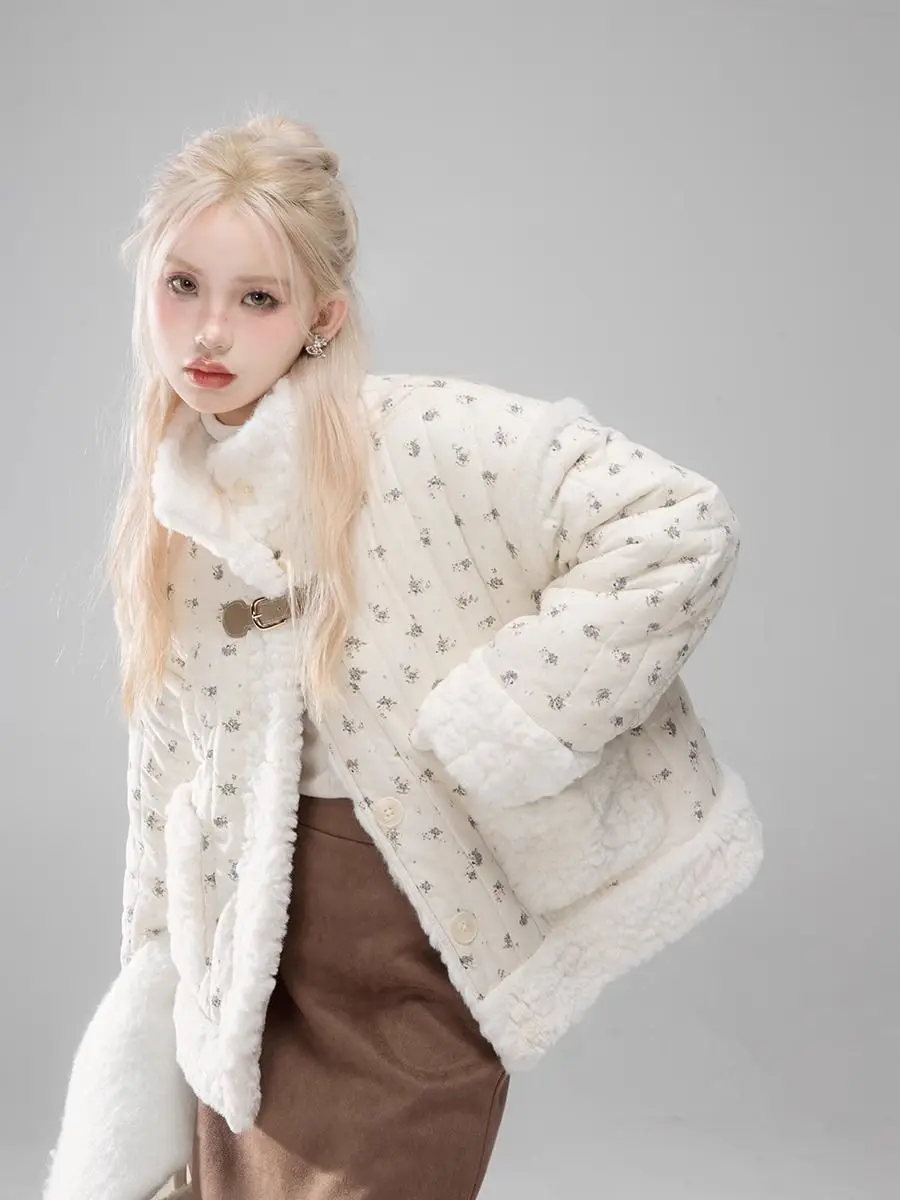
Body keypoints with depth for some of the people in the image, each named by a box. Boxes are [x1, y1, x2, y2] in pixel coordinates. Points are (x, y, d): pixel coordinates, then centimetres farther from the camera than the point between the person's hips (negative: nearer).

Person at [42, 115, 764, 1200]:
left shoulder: (423, 437, -16)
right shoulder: (164, 513, 4)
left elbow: (682, 528, -25)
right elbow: (167, 766, 12)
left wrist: (491, 725, -21)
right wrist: (155, 976, 16)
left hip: (417, 967, -5)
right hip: (243, 973, 6)